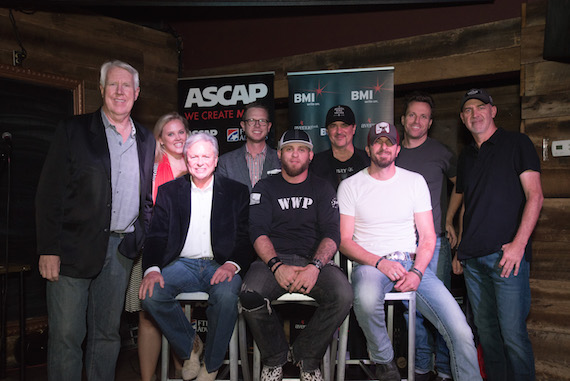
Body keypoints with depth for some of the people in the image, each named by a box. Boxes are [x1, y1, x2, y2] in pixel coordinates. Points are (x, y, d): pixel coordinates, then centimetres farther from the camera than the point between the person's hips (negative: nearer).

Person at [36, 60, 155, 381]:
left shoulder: (146, 140, 11)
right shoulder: (73, 130, -1)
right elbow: (49, 194, -5)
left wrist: (143, 240, 6)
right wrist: (49, 249, -11)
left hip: (122, 249, 4)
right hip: (75, 247, -3)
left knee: (108, 332, 13)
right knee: (66, 335, 2)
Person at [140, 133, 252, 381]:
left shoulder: (236, 191, 8)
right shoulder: (168, 192, 12)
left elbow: (246, 237, 3)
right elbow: (156, 236, 6)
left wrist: (233, 264, -18)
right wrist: (152, 269, -14)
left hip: (220, 265, -2)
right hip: (183, 265, 2)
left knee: (227, 296, -33)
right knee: (151, 294, -26)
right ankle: (188, 347, 1)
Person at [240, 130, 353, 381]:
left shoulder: (322, 189, 15)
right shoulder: (264, 188, 14)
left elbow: (331, 233, 2)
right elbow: (257, 231, 0)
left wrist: (315, 266, -19)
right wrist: (277, 266, -19)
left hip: (315, 259, 1)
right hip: (273, 259, 0)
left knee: (343, 296, -29)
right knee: (249, 296, -31)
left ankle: (307, 359, -2)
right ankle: (274, 359, -2)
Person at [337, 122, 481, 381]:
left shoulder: (415, 181, 11)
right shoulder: (350, 186, 5)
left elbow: (427, 236, 8)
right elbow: (344, 240, 0)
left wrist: (417, 272, -11)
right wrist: (379, 262, -16)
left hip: (412, 263, 2)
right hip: (370, 263, -2)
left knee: (461, 331, -19)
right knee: (366, 299, -38)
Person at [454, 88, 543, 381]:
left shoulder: (517, 143, 2)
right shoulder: (466, 156, 19)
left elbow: (535, 196, -6)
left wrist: (519, 243, -16)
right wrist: (460, 248, 16)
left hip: (507, 254, -5)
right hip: (473, 257, 6)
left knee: (512, 333, -7)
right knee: (486, 331, 10)